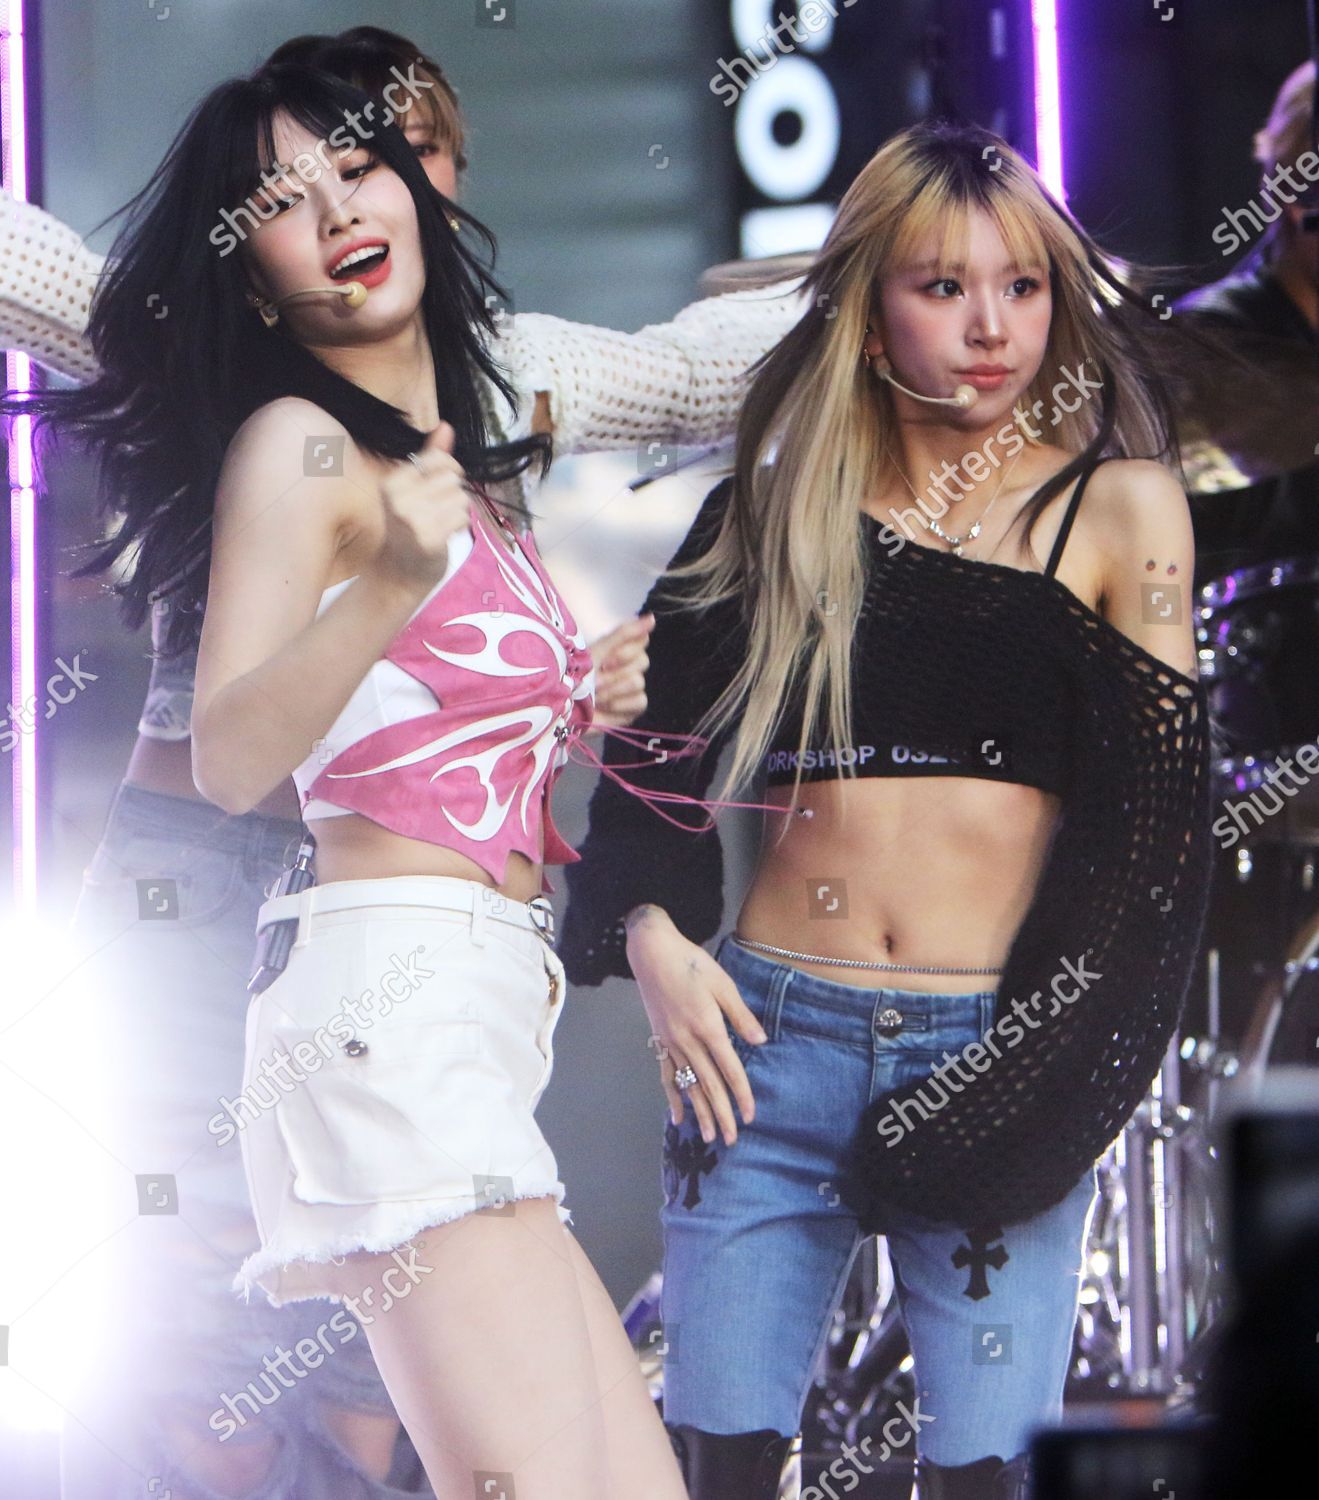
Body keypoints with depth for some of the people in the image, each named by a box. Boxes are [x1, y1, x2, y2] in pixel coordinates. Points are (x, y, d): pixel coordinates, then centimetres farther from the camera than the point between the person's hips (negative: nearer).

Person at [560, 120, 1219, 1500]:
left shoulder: (1116, 510, 4)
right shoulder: (781, 505, 11)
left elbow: (1155, 820, -1)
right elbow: (654, 750, 14)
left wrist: (1055, 1076, -9)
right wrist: (653, 939, -3)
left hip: (998, 1058, -2)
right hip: (768, 1038, 2)